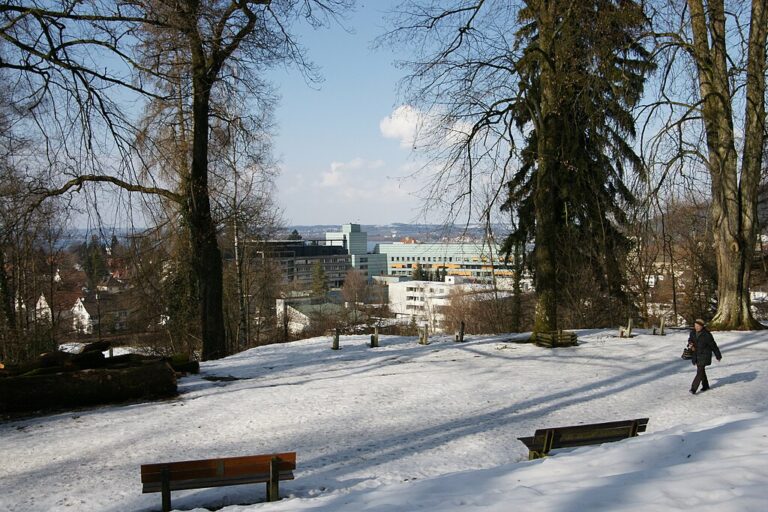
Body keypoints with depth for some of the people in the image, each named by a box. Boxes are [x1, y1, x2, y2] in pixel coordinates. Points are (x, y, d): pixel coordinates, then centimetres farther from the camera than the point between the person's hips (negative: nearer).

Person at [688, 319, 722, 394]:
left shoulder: (707, 335, -17)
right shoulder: (693, 333, 1)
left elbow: (713, 346, -7)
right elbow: (690, 339, 22)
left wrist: (718, 356, 0)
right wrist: (690, 343, -4)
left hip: (704, 356, -6)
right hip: (696, 355, 6)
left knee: (700, 371, -12)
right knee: (701, 371, 17)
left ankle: (693, 388, -15)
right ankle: (705, 385, 34)